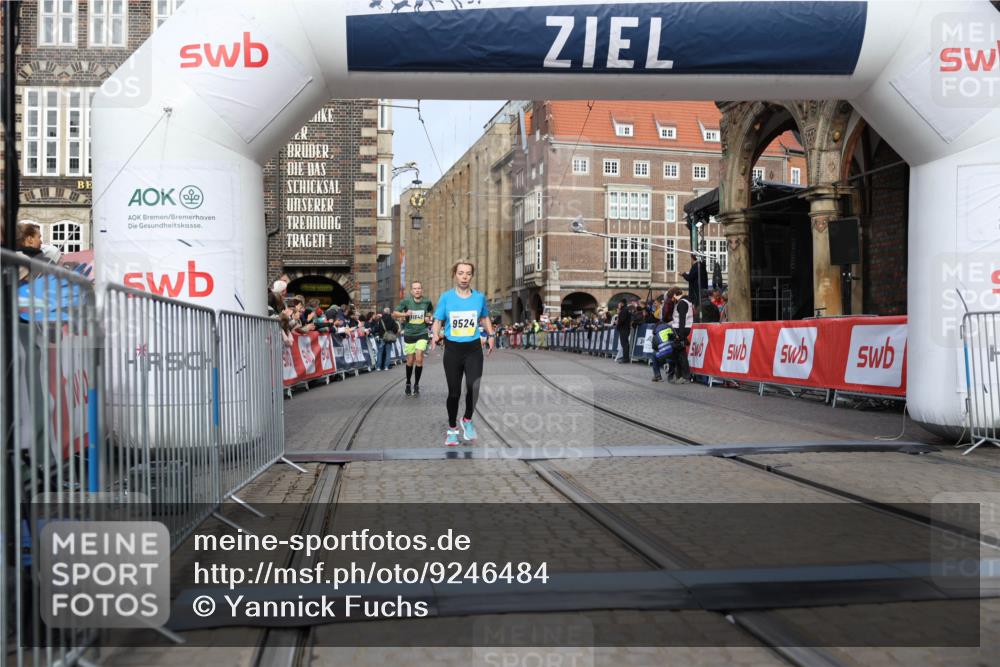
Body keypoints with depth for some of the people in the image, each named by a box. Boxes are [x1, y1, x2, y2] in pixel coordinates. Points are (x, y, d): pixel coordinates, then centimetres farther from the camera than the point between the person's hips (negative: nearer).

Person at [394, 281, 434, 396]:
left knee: (419, 359, -11)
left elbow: (431, 312, 18)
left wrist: (428, 318, -2)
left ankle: (416, 385, 6)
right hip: (409, 334, 0)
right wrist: (405, 314, -24)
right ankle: (408, 383, 31)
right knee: (410, 361, 8)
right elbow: (394, 314, -7)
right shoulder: (406, 301, -9)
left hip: (422, 334, 0)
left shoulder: (427, 301, -3)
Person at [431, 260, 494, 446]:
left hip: (473, 349, 0)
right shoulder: (446, 297, -2)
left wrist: (490, 335, 8)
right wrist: (436, 335, -17)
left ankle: (467, 420, 7)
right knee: (454, 392, 5)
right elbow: (438, 320, 2)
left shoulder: (479, 297, 3)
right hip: (452, 349, 0)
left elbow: (485, 317, 20)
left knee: (473, 386, -19)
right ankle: (452, 429, 25)